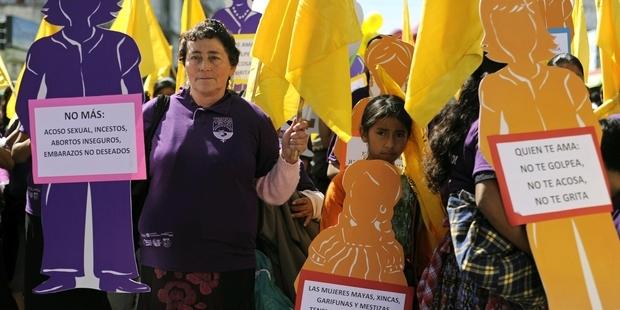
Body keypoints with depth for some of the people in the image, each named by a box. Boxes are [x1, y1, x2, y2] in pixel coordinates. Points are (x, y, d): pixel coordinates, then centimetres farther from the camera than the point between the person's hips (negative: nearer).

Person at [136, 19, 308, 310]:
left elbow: (273, 194, 6)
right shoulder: (156, 112, 2)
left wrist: (289, 157, -10)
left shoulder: (253, 120, 2)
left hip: (230, 268, 0)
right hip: (161, 264, 0)